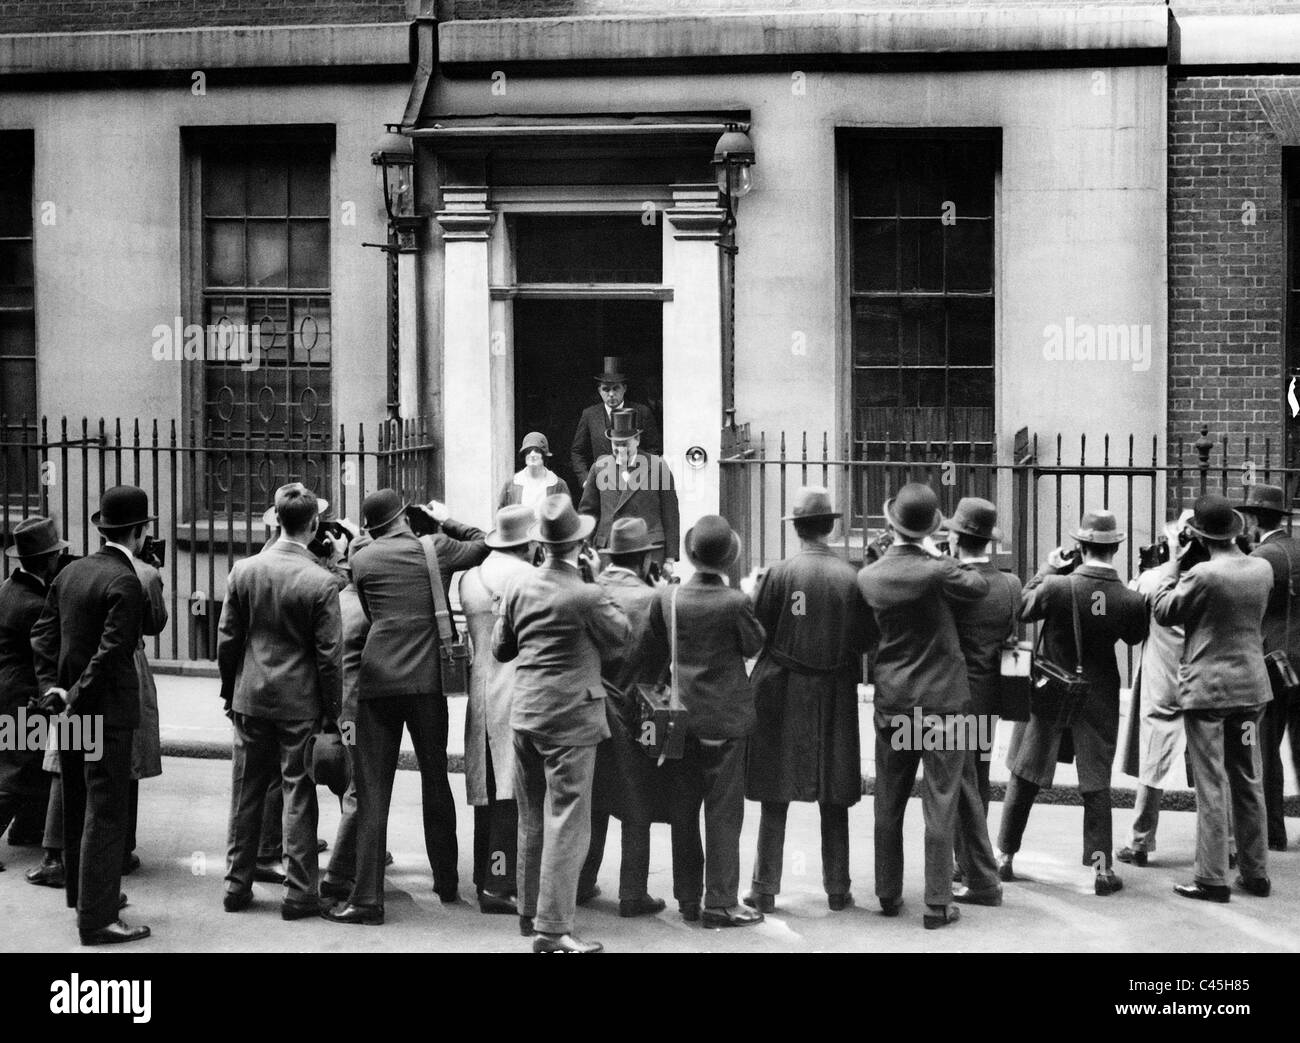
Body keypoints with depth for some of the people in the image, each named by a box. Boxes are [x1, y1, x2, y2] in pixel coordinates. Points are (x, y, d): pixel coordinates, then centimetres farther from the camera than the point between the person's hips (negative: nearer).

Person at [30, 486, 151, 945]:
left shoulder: (71, 572, 7)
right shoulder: (124, 582, -18)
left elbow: (43, 632, 8)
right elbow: (111, 650, -22)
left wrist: (49, 684, 3)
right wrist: (78, 698, -15)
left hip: (73, 706, 8)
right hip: (108, 710, -8)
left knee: (78, 806, 19)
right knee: (106, 813, -5)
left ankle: (84, 893, 34)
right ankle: (96, 917, -4)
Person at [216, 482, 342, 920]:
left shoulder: (243, 571, -3)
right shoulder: (321, 583, -14)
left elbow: (227, 639, 3)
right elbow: (329, 655, -11)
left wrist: (230, 692, 15)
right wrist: (331, 713, -2)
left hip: (250, 699, 4)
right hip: (300, 702, -3)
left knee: (245, 794, 13)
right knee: (298, 796, 3)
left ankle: (237, 886, 19)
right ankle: (299, 892, 5)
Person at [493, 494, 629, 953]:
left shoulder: (518, 587, 0)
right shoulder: (586, 596, -18)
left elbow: (501, 648, 9)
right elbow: (621, 635, -2)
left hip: (525, 711, 7)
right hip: (571, 714, -7)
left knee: (532, 818, 18)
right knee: (567, 821, -4)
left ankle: (530, 911, 28)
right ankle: (552, 927, -6)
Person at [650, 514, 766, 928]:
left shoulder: (667, 597, -7)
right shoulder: (735, 603, -17)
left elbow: (655, 641, 8)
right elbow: (754, 645, -3)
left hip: (680, 716, 4)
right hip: (725, 718, -4)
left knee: (683, 812, 12)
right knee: (724, 812, 3)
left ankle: (688, 899, 18)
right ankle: (720, 902, 3)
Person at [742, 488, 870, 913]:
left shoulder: (779, 574, -11)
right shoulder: (851, 577, -6)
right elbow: (864, 639, 0)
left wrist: (754, 590, 9)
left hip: (781, 693, -1)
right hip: (835, 696, 1)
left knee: (775, 798, 5)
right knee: (834, 801, 11)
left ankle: (765, 889, 6)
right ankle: (837, 888, 15)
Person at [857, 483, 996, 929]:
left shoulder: (868, 577, -5)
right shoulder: (935, 571, -17)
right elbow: (980, 587, -2)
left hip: (891, 701, 4)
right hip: (942, 699, -4)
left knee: (888, 805, 14)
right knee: (940, 805, 1)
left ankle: (889, 895, 22)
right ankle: (937, 904, 1)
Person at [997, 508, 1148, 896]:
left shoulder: (1056, 587, -21)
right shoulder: (1131, 600, -15)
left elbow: (1022, 609, -3)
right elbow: (1135, 637, 5)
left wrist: (1048, 567, 4)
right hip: (1099, 700, 1)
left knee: (1025, 777, 13)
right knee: (1096, 783, 10)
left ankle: (1005, 856, 21)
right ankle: (1102, 867, 7)